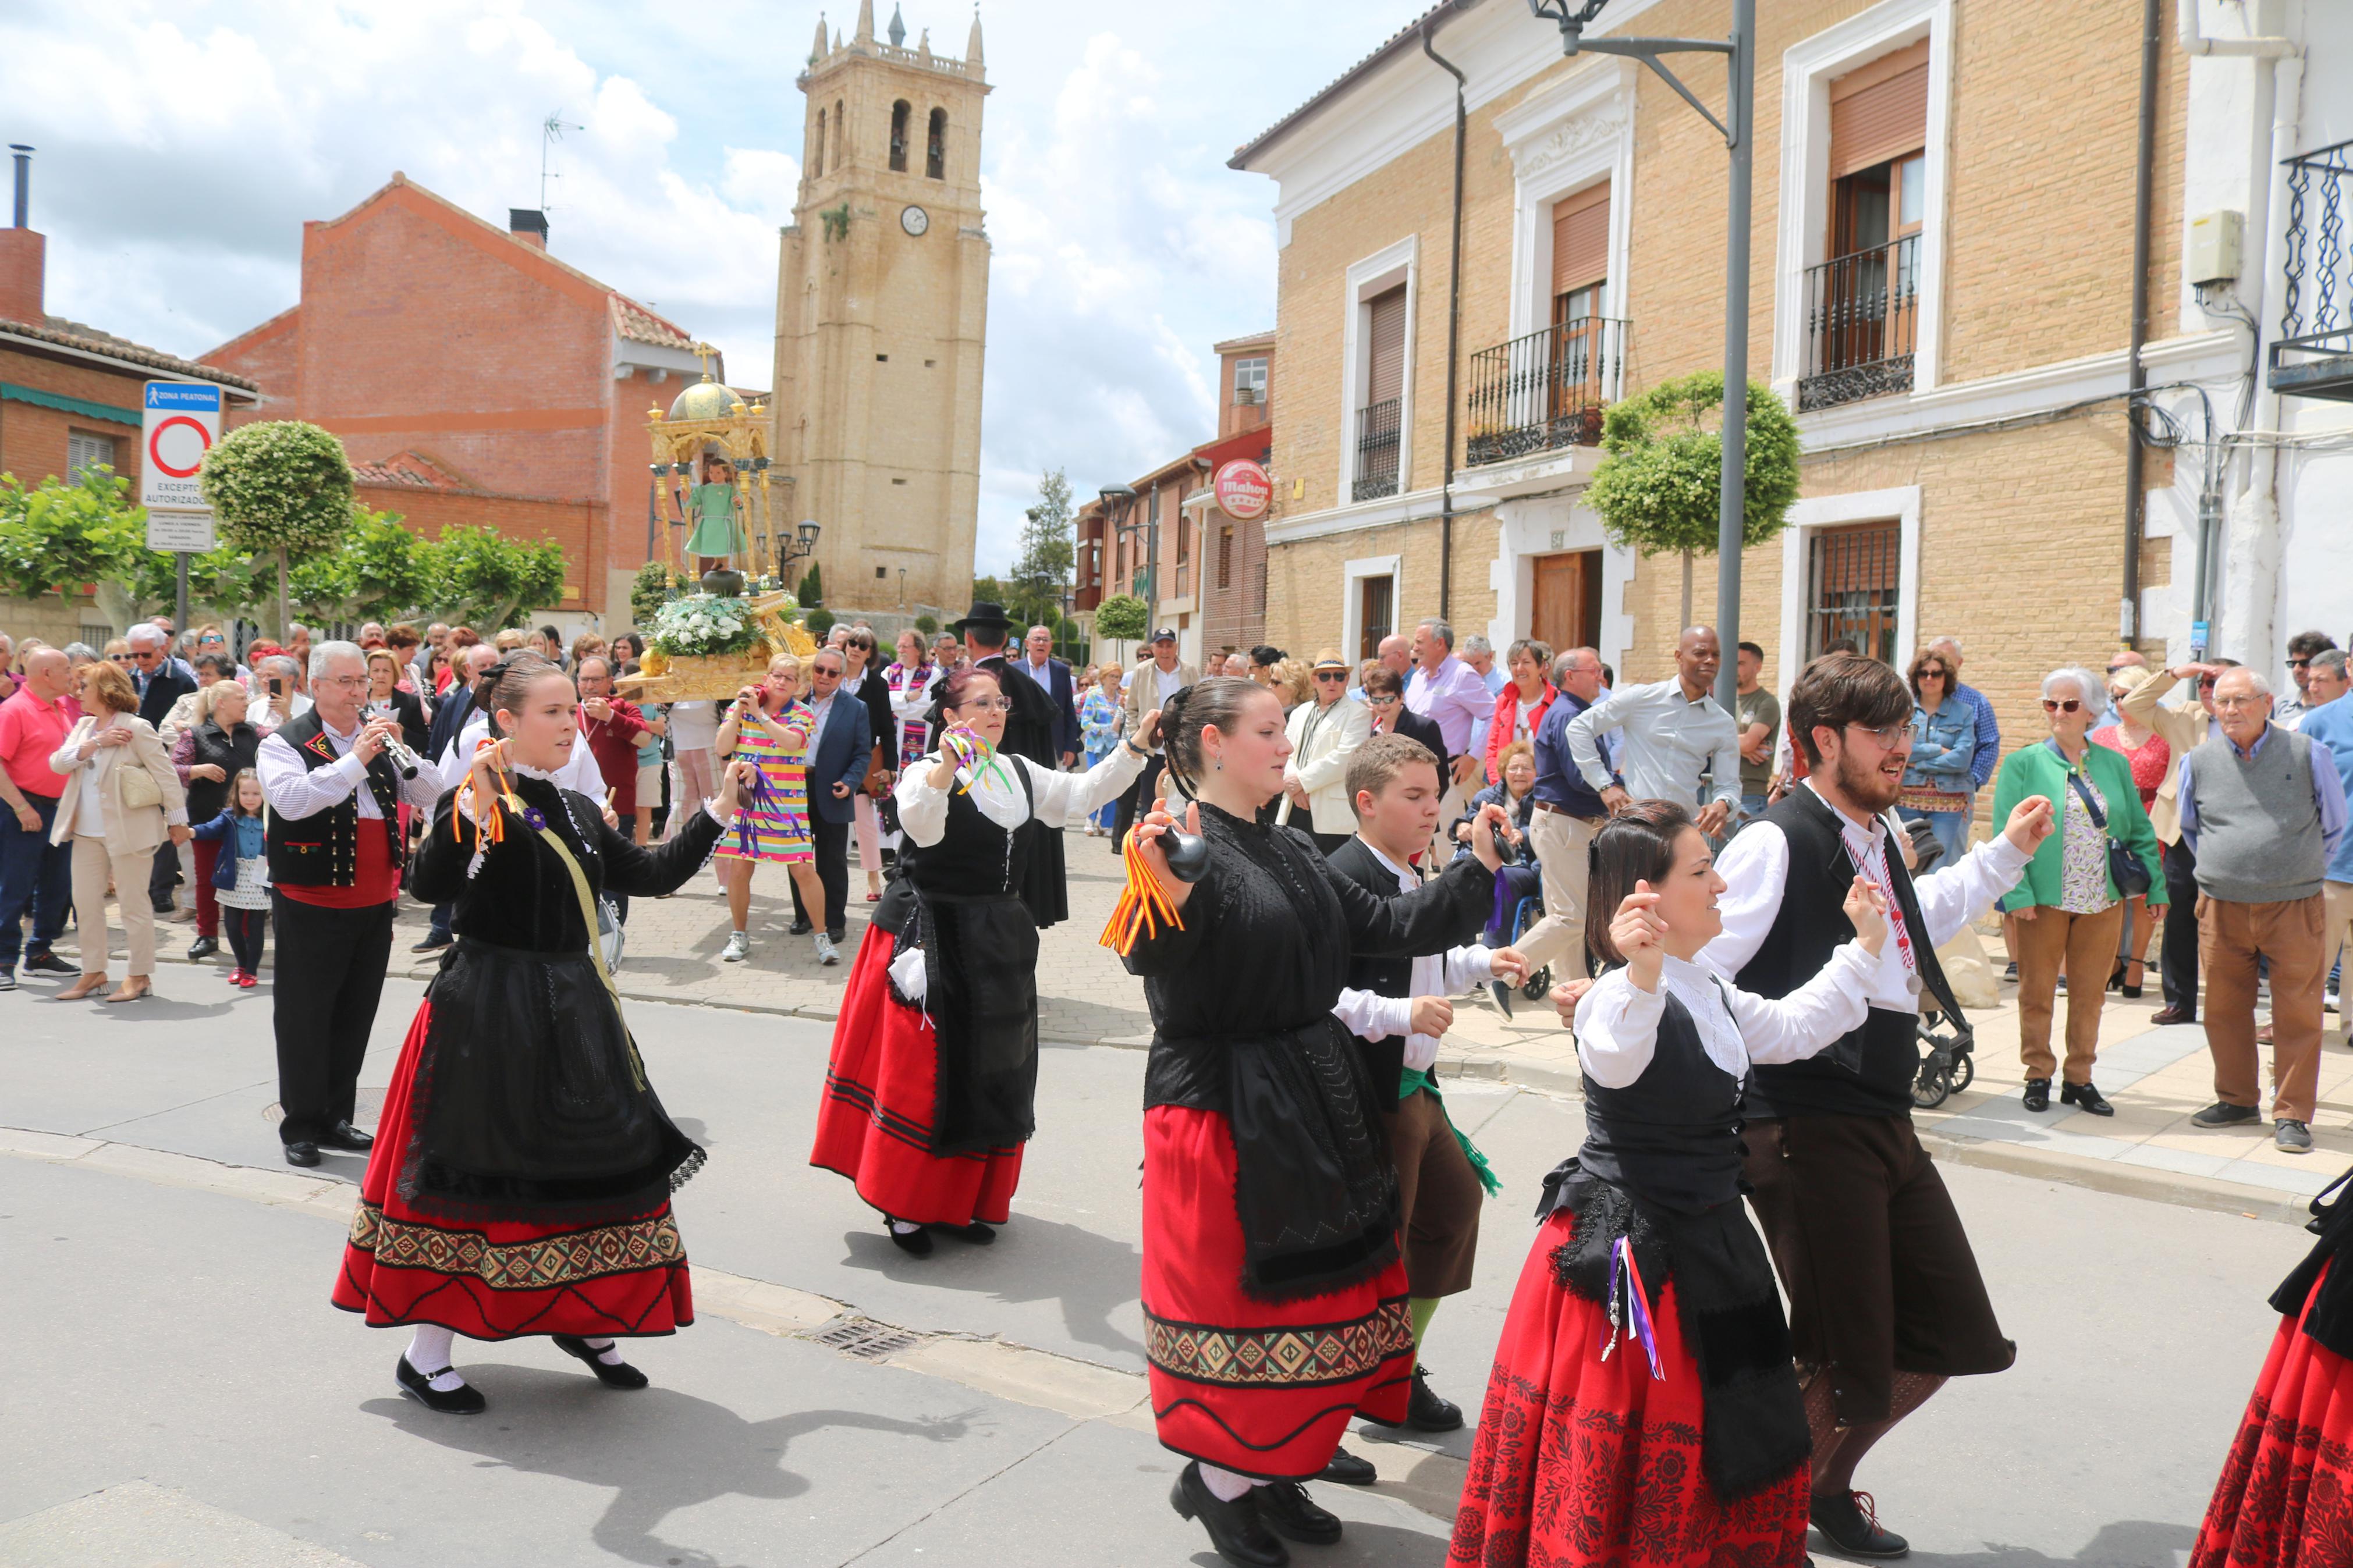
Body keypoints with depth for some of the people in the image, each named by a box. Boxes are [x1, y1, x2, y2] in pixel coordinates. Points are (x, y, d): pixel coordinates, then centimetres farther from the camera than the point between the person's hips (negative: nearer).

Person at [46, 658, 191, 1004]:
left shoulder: (136, 728, -11)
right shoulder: (84, 727, 11)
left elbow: (166, 775, -9)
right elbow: (57, 763, -2)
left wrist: (178, 820, -9)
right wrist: (96, 743, -15)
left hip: (128, 830, -7)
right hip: (87, 832, 7)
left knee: (134, 904, 0)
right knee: (85, 902, 11)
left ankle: (141, 976, 10)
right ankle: (94, 973, 22)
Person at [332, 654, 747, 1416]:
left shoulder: (579, 811, 13)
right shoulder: (472, 803, -8)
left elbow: (653, 874, 17)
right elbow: (430, 884, -24)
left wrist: (716, 813, 16)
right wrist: (475, 811, -35)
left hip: (573, 1011, 7)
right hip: (487, 1015, -7)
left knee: (600, 1162, 10)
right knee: (473, 1169, -2)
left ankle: (583, 1321, 29)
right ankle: (425, 1353, 11)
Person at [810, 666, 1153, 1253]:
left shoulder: (1020, 773, 10)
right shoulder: (926, 772, -10)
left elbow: (1082, 794, 7)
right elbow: (922, 829, -29)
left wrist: (1133, 748, -2)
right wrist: (945, 771, -46)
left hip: (998, 940, 7)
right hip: (933, 938, -7)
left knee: (989, 1072, 11)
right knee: (922, 1070, -2)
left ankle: (961, 1200, 23)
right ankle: (905, 1206, 11)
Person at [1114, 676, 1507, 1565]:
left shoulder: (1292, 853, 11)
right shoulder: (1179, 847, -14)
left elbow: (1388, 929, 13)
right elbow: (1175, 998, -25)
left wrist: (1479, 870, 12)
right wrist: (1168, 898, -42)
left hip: (1313, 1104, 9)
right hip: (1224, 1110, -8)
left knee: (1324, 1289, 14)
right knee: (1244, 1298, 0)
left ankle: (1267, 1476, 30)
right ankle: (1213, 1481, 21)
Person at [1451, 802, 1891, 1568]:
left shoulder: (1711, 995, 10)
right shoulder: (1619, 996, -22)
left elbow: (1792, 1027, 25)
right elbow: (1614, 1058, -45)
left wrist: (1863, 946, 27)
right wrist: (1644, 974, -62)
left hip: (1703, 1240, 10)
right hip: (1625, 1248, -10)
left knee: (1730, 1440, 19)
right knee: (1620, 1447, 0)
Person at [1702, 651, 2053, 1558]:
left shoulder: (1875, 837, 12)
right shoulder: (1776, 843, -15)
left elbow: (1917, 923, 33)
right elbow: (1695, 972, -19)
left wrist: (2006, 854, 33)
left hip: (1885, 1124, 9)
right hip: (1807, 1131, -9)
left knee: (1951, 1337, 17)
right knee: (1848, 1364, 0)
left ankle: (1826, 1482, 36)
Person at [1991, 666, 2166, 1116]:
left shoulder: (2114, 765, 9)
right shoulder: (2024, 764, 0)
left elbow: (2140, 831, 11)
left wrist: (2156, 886, 4)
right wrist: (2017, 893, -14)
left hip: (2103, 901, 3)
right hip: (2044, 900, -3)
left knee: (2090, 993, 10)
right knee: (2037, 992, 5)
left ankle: (2079, 1077, 22)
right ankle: (2038, 1076, 18)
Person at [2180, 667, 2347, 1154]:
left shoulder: (2307, 755, -3)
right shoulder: (2198, 762, 4)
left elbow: (2334, 826, 11)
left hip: (2294, 908, -2)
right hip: (2222, 908, 3)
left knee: (2298, 1014, -1)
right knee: (2224, 1009, 10)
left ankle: (2292, 1115, 8)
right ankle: (2237, 1100, 25)